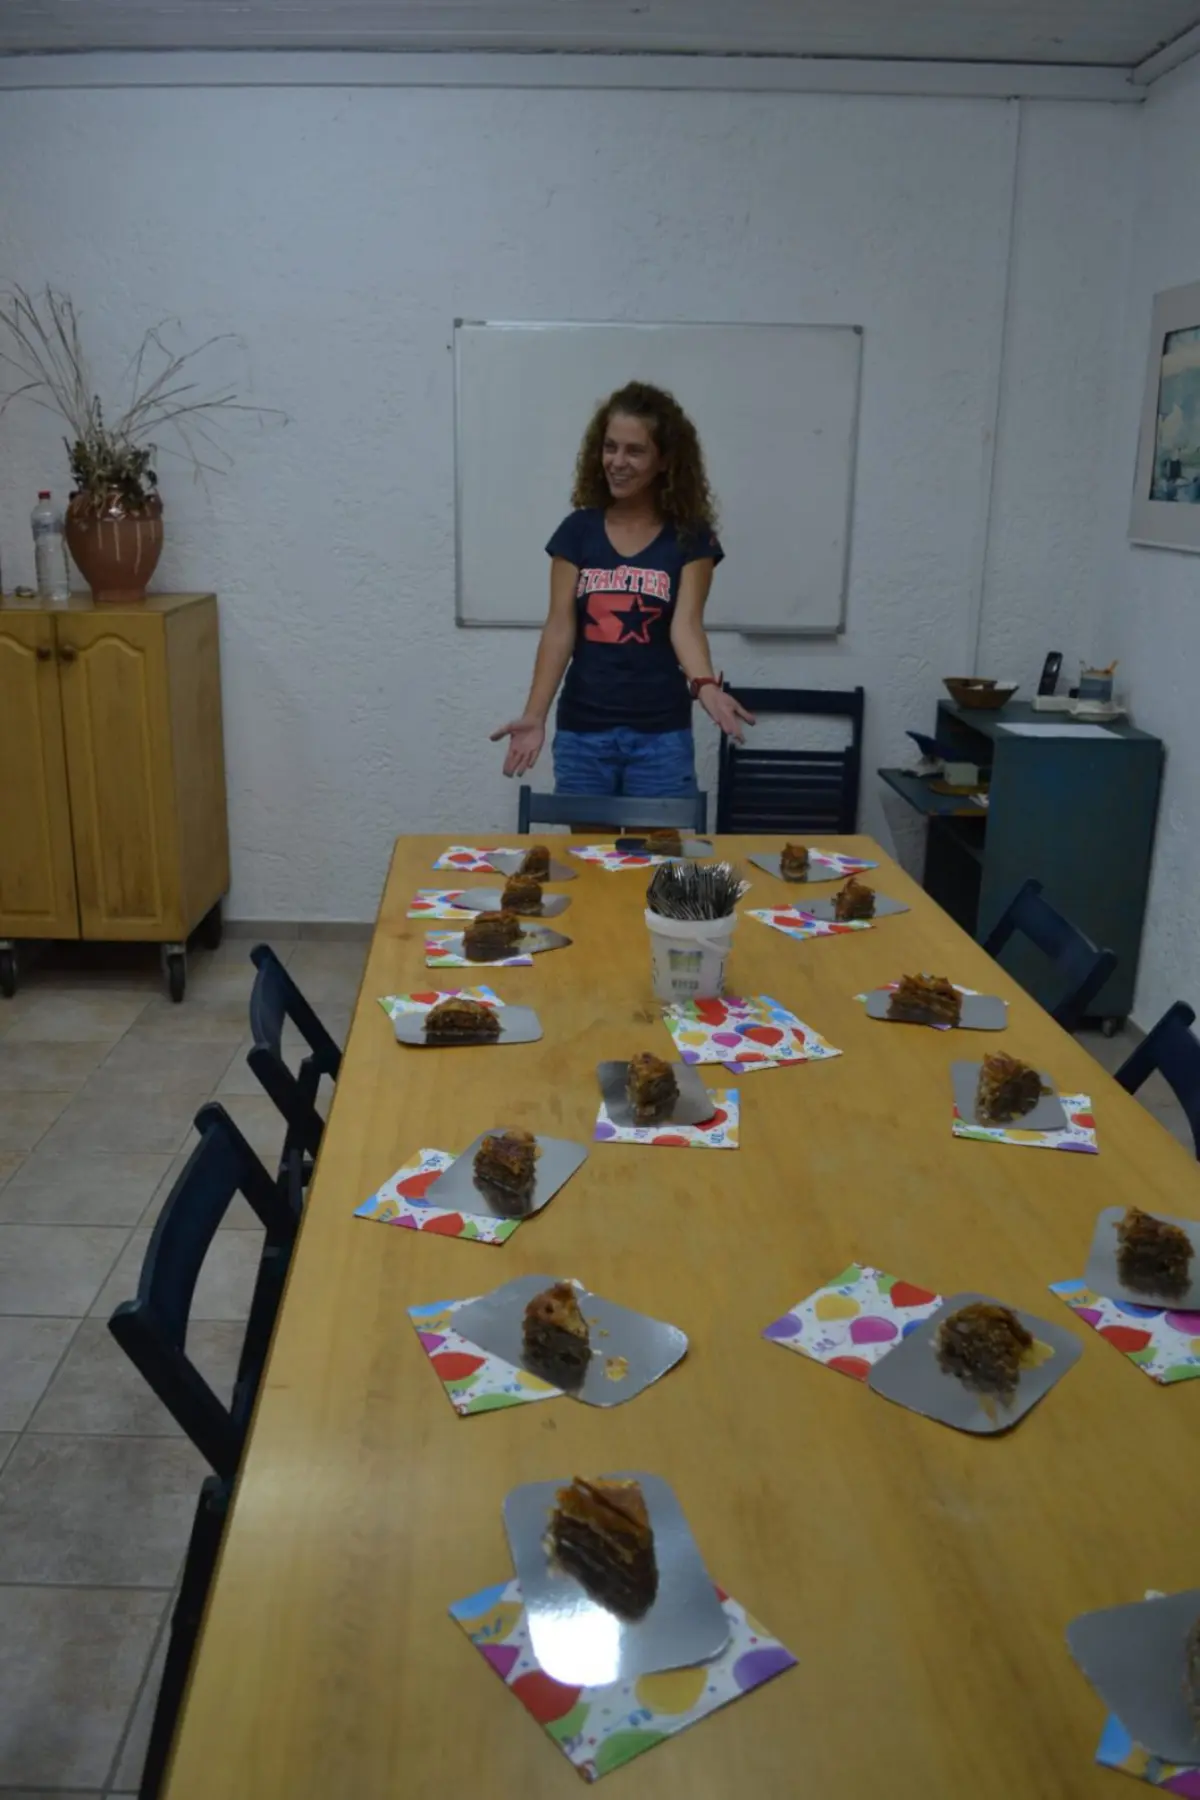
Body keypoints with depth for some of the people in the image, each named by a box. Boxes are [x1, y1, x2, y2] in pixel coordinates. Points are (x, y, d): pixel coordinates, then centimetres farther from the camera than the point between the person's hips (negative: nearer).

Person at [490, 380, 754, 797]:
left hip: (660, 735, -1)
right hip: (581, 731, 2)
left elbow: (686, 622, -12)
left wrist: (705, 686, -33)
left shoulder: (690, 537, -1)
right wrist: (535, 715, -14)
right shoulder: (577, 531, 3)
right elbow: (560, 627, -2)